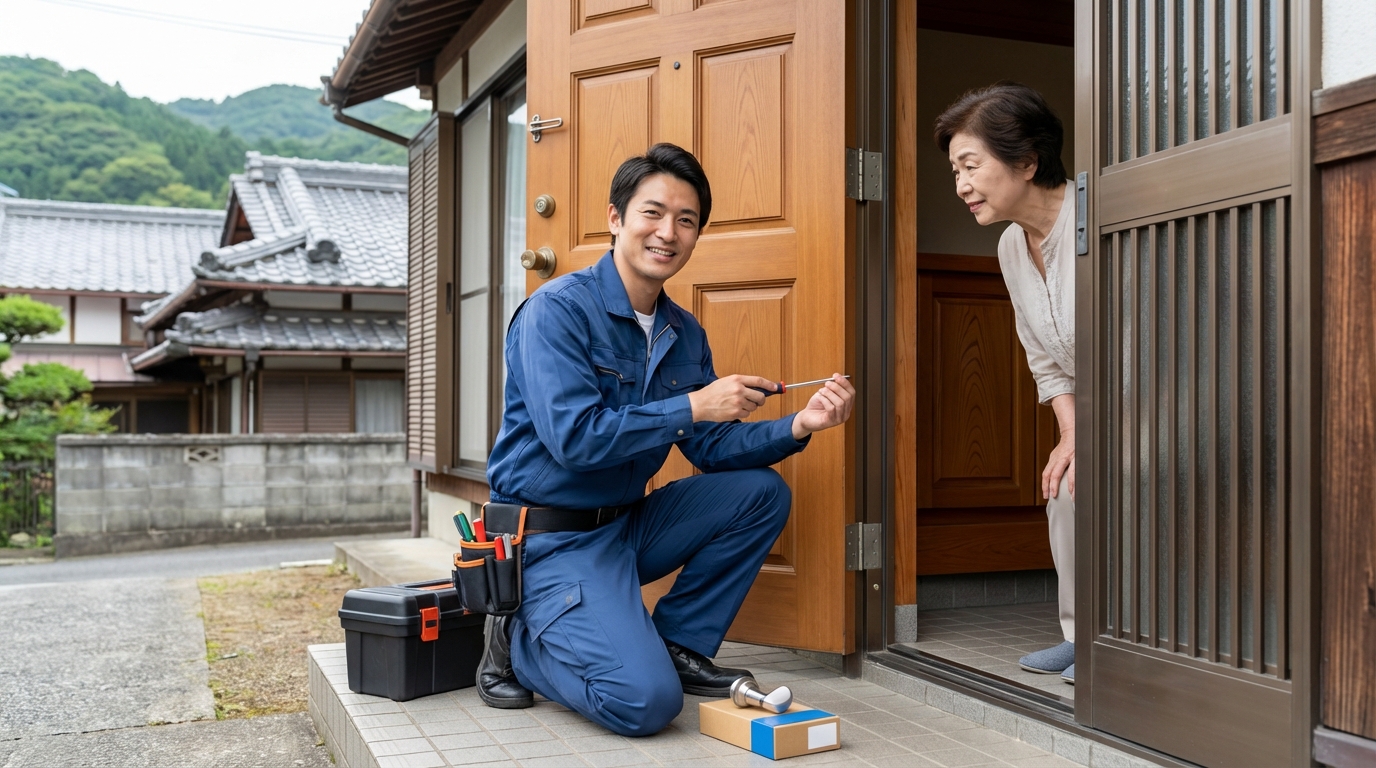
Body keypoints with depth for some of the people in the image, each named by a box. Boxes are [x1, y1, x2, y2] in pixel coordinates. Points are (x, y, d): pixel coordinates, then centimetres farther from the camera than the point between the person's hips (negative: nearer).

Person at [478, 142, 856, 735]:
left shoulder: (684, 333, 7)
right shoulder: (558, 309, -15)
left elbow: (709, 447, 6)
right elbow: (573, 437, -25)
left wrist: (797, 426, -10)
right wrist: (694, 406, -24)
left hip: (626, 525, 8)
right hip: (553, 538, -8)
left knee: (763, 490, 0)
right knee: (646, 701, -23)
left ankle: (678, 644, 8)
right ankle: (518, 642, 4)